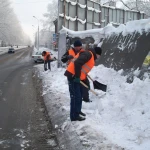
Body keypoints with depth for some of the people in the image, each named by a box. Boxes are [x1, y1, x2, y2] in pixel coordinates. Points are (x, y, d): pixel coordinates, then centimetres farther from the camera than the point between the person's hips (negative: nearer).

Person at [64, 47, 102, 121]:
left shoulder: (91, 57, 20)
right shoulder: (88, 54, -13)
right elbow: (77, 63, -27)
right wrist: (77, 76, -24)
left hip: (77, 77, 11)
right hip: (73, 76, -11)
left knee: (79, 95, 20)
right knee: (75, 96, -7)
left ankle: (78, 111, 34)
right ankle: (74, 116, -1)